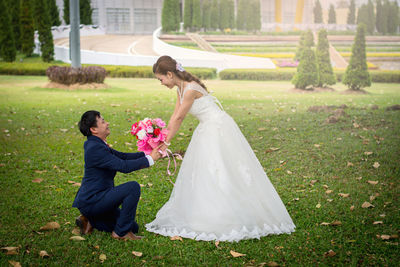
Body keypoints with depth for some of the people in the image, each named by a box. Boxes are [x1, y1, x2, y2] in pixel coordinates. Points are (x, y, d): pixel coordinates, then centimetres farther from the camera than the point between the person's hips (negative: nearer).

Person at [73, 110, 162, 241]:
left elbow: (122, 156, 13)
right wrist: (150, 159, -16)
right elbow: (124, 166, -25)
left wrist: (147, 153, 2)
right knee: (133, 187, -23)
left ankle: (90, 220, 14)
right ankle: (121, 232, -12)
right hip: (91, 201, -10)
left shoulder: (97, 144, 11)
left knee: (134, 227, 12)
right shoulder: (95, 148, -21)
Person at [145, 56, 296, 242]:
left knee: (223, 174, -8)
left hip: (219, 130, -10)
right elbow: (175, 117, 12)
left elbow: (178, 118, -15)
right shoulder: (180, 88, 7)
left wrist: (166, 143, -7)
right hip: (207, 130, 10)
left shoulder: (191, 89, -21)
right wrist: (163, 139, 12)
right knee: (201, 174, 11)